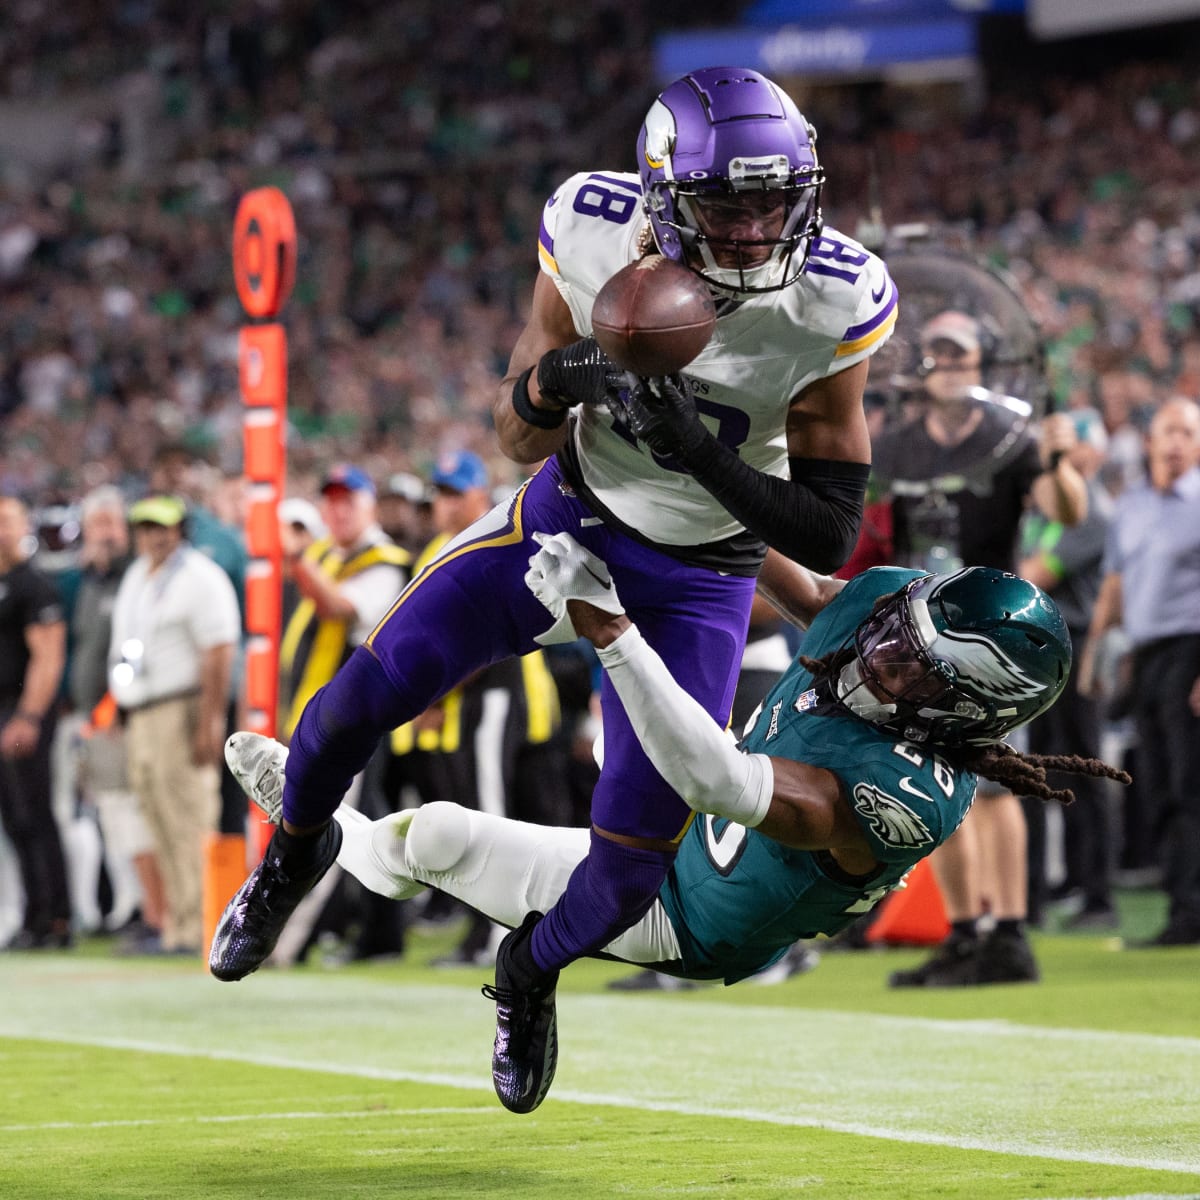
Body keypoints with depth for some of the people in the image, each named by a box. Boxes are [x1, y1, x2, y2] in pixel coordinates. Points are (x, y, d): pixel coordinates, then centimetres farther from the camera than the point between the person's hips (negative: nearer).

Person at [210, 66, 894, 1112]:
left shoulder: (831, 307, -27)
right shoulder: (593, 233, -21)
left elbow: (828, 536, -22)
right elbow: (517, 438, -10)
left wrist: (701, 455, -37)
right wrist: (551, 381, -34)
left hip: (698, 578, -2)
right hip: (569, 516, 2)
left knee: (635, 858, -9)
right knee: (373, 688, -8)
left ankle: (533, 970, 27)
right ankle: (296, 851, 26)